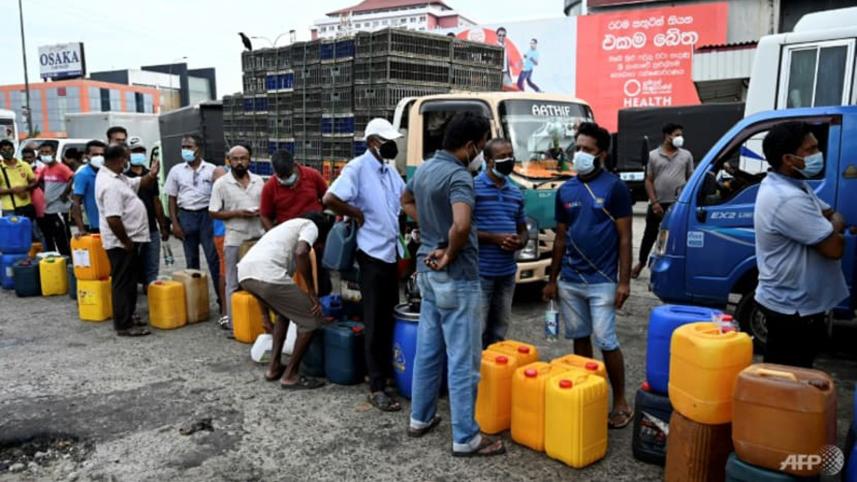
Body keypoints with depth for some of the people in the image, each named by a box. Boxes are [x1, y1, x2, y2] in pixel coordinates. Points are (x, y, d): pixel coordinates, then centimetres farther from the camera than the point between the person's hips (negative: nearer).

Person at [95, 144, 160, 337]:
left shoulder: (115, 176, 9)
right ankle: (124, 326, 5)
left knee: (129, 282, 18)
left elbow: (138, 184, 22)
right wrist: (126, 242, -21)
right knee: (123, 283, -3)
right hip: (121, 243, -11)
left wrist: (151, 175, 1)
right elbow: (113, 219, -29)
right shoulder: (110, 185, -24)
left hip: (127, 240, 11)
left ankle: (127, 318, 29)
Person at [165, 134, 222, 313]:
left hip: (207, 215, -2)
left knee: (214, 259, -4)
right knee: (191, 261, 10)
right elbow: (172, 199, 9)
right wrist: (175, 223, 1)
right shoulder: (176, 171, 6)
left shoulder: (212, 170, 0)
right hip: (186, 216, 2)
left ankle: (222, 298, 2)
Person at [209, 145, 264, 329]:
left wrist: (262, 211, -8)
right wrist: (237, 213, -15)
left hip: (259, 237, 4)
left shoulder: (258, 181, 8)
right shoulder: (221, 183, -3)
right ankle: (234, 322, 12)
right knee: (234, 283, 4)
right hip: (235, 240, -3)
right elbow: (214, 213, -3)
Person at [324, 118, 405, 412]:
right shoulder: (358, 168, -12)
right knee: (375, 321, -3)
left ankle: (387, 371, 29)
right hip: (372, 253, -7)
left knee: (390, 317, 15)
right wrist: (358, 215, -13)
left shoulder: (390, 170, 11)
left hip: (393, 251, 7)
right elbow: (330, 199, -24)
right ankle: (377, 388, 3)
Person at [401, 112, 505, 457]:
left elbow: (406, 201, 27)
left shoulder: (424, 169, 8)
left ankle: (420, 418, 31)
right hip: (456, 277, -9)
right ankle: (466, 438, 10)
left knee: (427, 349, 18)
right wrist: (450, 254, -18)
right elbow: (461, 225, -37)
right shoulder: (458, 176, -21)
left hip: (427, 270, 9)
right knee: (463, 359, 0)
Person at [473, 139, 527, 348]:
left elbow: (523, 230, 21)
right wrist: (495, 238, -17)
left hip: (507, 272, 7)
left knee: (499, 331, 15)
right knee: (476, 330, -3)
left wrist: (520, 242, -3)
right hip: (480, 272, -6)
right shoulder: (473, 187, -7)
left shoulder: (516, 193, 13)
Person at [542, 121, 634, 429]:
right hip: (569, 281, 5)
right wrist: (552, 279, 11)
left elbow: (624, 238, -6)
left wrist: (624, 281, -11)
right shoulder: (565, 191, 8)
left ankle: (620, 403, 15)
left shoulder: (615, 188, -6)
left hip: (602, 281, -5)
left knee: (606, 342, -1)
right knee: (579, 339, 12)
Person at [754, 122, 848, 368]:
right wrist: (833, 229, -2)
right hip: (793, 309, -10)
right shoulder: (788, 199, -27)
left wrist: (830, 225, -8)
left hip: (790, 303, 10)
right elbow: (835, 248, -24)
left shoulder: (791, 184, 7)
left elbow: (833, 215, 15)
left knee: (781, 374, 21)